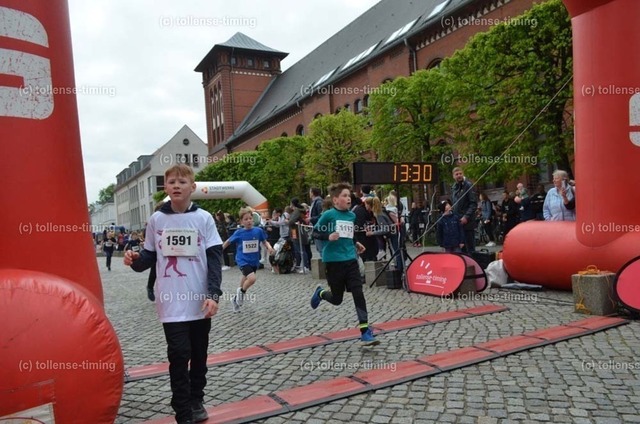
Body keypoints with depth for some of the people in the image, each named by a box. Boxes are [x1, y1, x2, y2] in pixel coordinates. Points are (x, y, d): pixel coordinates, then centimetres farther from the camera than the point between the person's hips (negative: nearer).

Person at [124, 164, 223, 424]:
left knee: (199, 353, 14)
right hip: (171, 301, 0)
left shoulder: (204, 219, -2)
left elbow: (214, 258, -4)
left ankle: (196, 401, 33)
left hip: (200, 300, 1)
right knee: (179, 354, -2)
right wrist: (135, 260, -13)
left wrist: (214, 294, -13)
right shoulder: (156, 220, 3)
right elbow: (150, 256, 10)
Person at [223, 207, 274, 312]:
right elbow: (228, 241, 5)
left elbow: (265, 242, 4)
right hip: (243, 260, -4)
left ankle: (236, 298, 43)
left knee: (246, 279, 18)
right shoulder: (239, 233, -10)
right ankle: (241, 292, 7)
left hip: (254, 261, 4)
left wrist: (269, 247, -17)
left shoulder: (258, 231, -7)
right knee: (252, 278, -24)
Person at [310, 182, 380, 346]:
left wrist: (355, 244, 11)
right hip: (334, 260, -4)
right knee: (337, 299, 8)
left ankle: (365, 331, 0)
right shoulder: (328, 214, -9)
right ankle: (320, 293, 42)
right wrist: (328, 236, -22)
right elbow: (315, 232, -5)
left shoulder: (352, 215, 9)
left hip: (351, 259, 5)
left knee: (358, 294, -5)